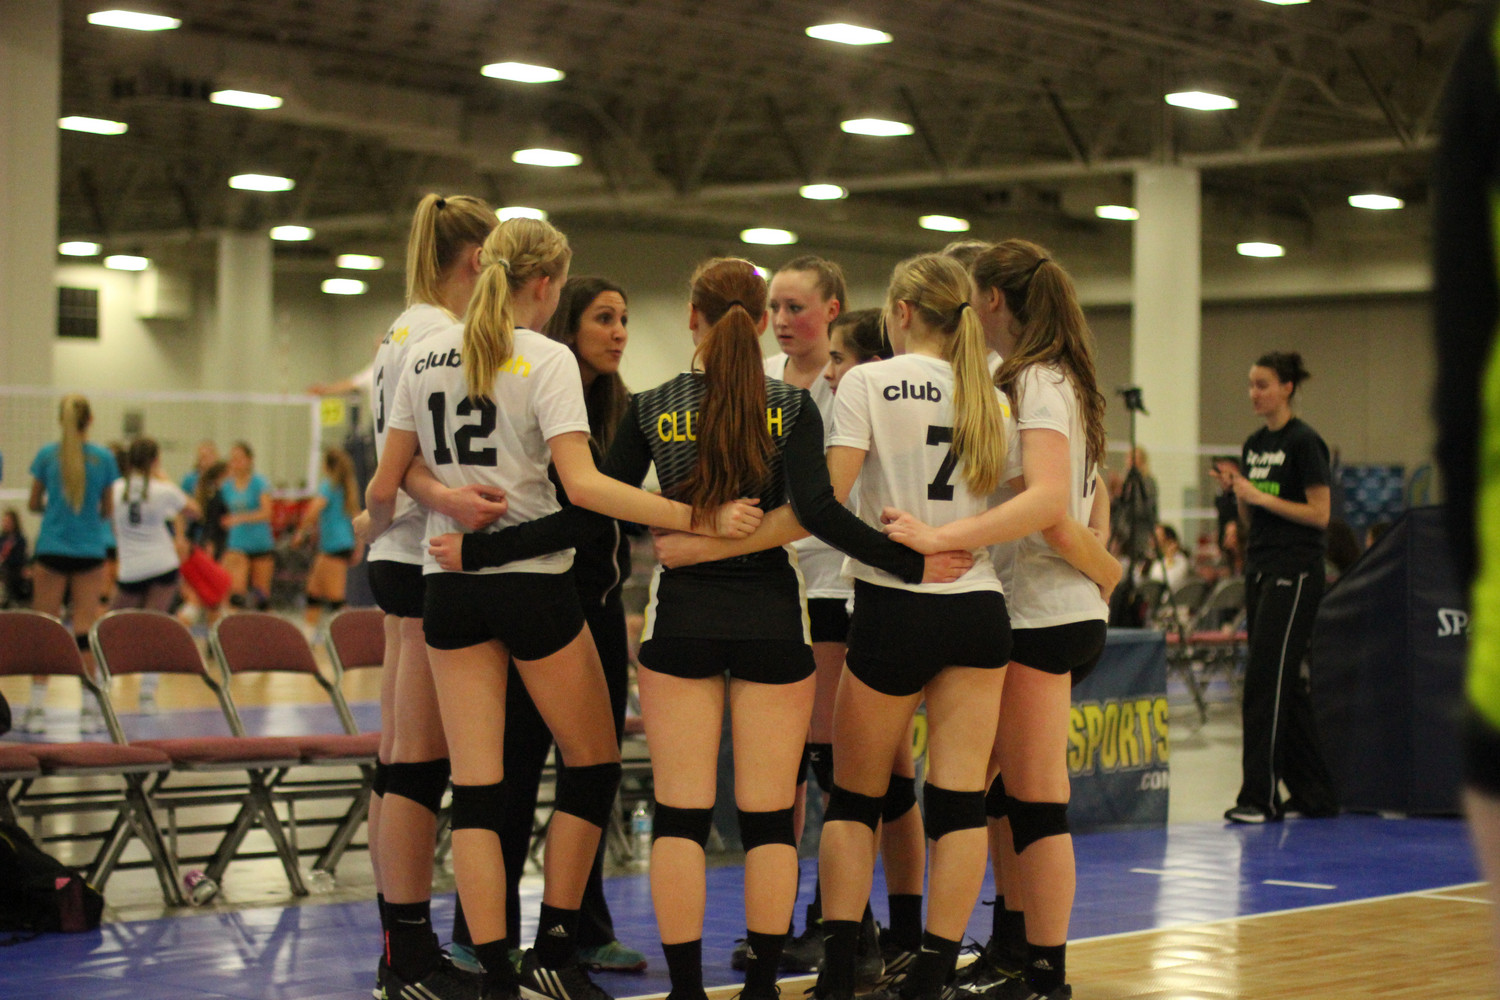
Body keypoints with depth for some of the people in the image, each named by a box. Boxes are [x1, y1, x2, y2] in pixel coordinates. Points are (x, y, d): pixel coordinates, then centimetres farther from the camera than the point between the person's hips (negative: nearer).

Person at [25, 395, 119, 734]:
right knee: (84, 629, 4)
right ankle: (89, 710, 3)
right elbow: (107, 510, 5)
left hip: (51, 549, 0)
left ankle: (36, 708, 0)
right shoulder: (103, 458, -3)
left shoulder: (47, 455, -3)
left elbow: (33, 505, 6)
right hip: (90, 550, 0)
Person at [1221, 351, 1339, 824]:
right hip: (1260, 571, 8)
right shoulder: (1254, 444, 14)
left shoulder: (1304, 442, -9)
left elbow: (1320, 514, -13)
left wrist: (1262, 497, -17)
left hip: (1294, 574, -8)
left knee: (1266, 679, -12)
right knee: (1286, 685, 9)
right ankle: (1317, 793, 15)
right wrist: (1238, 492, -1)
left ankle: (1260, 797, -10)